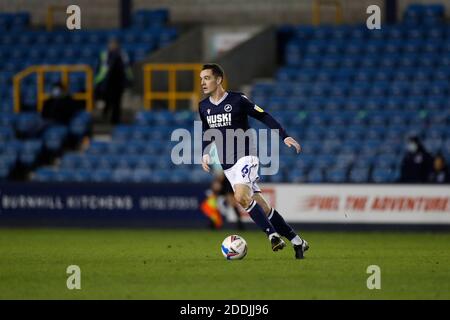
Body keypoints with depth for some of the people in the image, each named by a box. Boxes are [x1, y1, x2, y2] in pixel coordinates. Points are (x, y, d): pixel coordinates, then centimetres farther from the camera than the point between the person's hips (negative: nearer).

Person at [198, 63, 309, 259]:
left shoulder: (237, 100, -8)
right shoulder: (203, 107, 8)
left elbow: (263, 117, -3)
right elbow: (206, 133, 22)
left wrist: (285, 136, -10)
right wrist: (205, 154, 5)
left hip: (245, 157, -6)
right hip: (227, 165, 6)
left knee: (241, 197, -29)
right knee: (261, 207, 2)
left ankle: (272, 234, -19)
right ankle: (297, 241, 10)